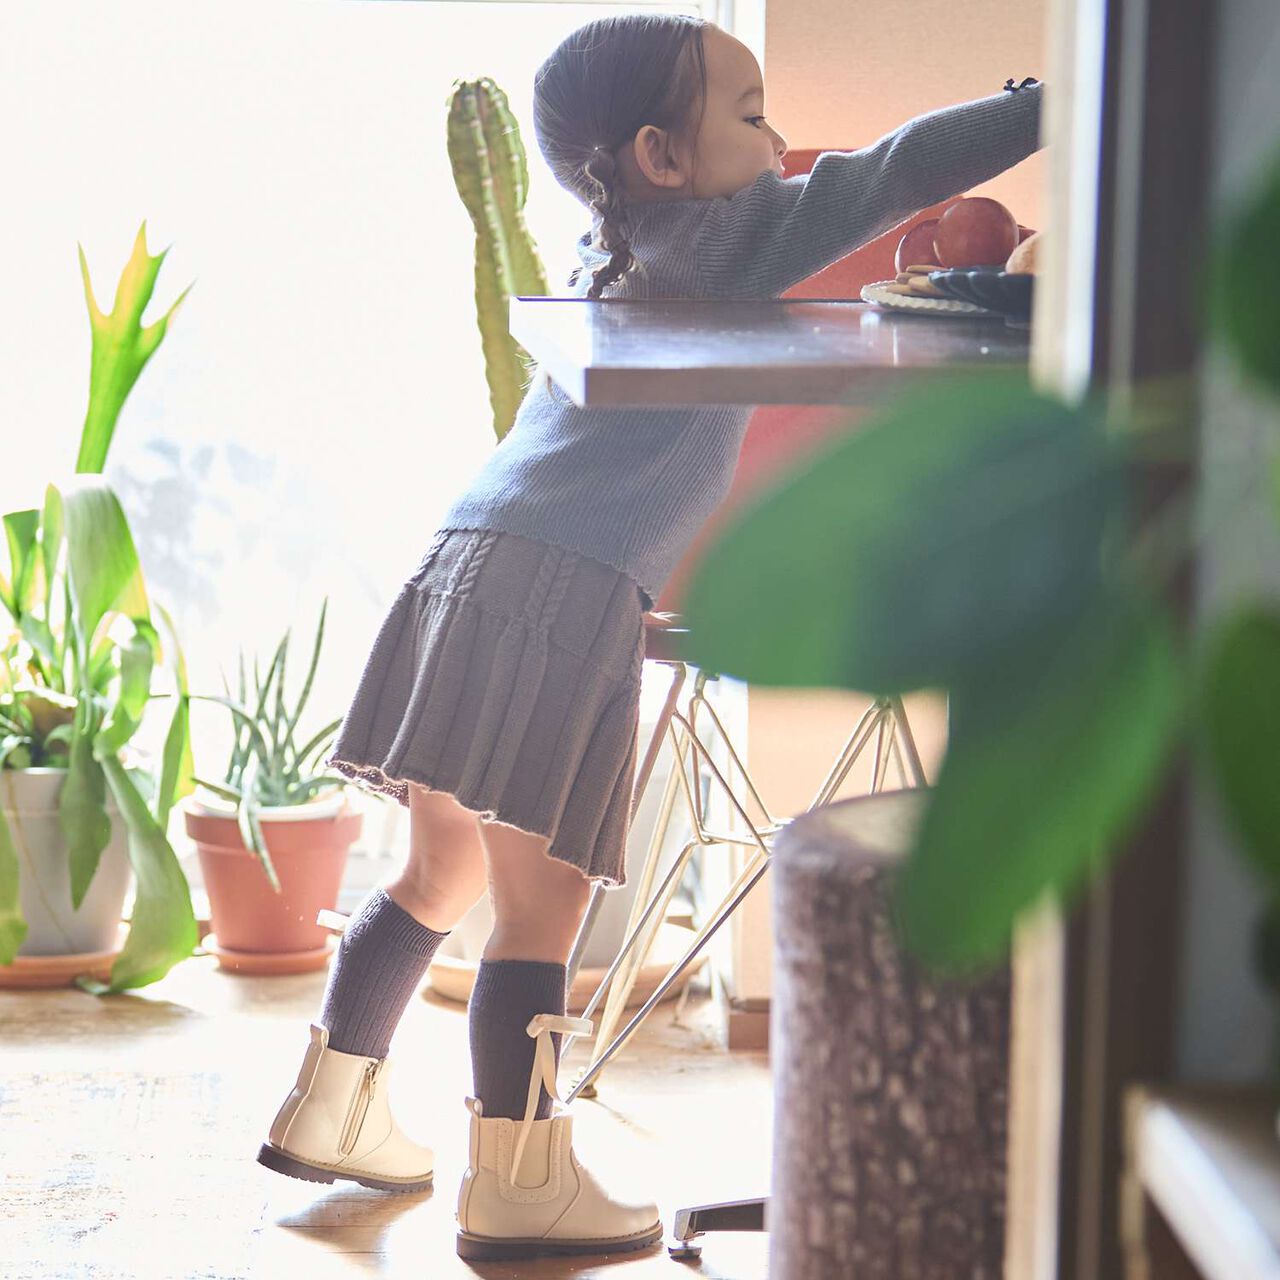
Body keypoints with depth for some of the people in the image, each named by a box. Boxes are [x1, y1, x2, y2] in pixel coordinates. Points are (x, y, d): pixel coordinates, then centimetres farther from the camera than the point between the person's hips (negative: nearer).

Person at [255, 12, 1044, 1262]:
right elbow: (897, 169, -4)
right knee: (541, 900, -3)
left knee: (449, 870, 21)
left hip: (473, 565, 9)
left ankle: (330, 1107, 29)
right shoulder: (728, 234, 1)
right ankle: (518, 1184, 3)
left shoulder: (615, 259, 25)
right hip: (562, 594, -9)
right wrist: (1053, 104, 0)